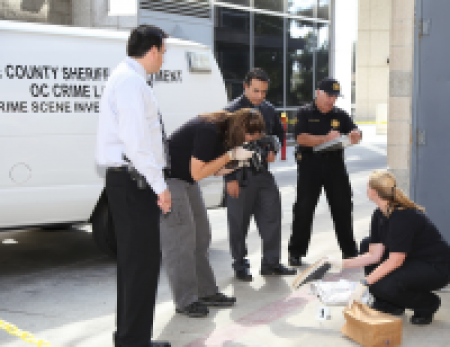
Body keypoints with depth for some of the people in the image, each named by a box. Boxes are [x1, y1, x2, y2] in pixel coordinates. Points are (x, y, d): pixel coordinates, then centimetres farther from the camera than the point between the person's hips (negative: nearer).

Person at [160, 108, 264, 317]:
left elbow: (216, 170, 5)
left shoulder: (223, 131, 2)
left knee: (201, 237, 9)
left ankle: (206, 293, 16)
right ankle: (185, 302, -4)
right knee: (181, 239, -10)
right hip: (168, 179, -10)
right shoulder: (208, 131, -26)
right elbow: (197, 173, -25)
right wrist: (231, 155, -24)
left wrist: (241, 161, -10)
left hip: (185, 180, 10)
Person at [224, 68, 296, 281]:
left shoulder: (268, 109, 9)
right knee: (239, 222, 4)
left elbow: (279, 132, 27)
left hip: (263, 171, 6)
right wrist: (230, 178, -15)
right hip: (240, 175, -6)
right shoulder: (232, 111, -10)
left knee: (272, 216, 7)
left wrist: (273, 150, 6)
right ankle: (240, 266, 17)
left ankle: (271, 263, 18)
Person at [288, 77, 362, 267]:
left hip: (335, 166, 4)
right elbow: (301, 138, -13)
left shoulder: (340, 115, 11)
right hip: (310, 167, -3)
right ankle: (296, 252, 10)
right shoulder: (305, 113, -1)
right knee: (303, 209, 1)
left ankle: (349, 250, 20)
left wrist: (355, 134, -17)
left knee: (343, 208, 7)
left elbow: (355, 133, 8)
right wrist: (325, 139, -24)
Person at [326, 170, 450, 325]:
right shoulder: (379, 215, -1)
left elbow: (395, 261, -28)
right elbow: (375, 255, -2)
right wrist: (343, 263, -8)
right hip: (412, 259, 9)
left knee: (382, 286, -27)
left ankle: (428, 304, 1)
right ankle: (389, 305, 7)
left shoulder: (404, 217, -27)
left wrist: (364, 283, -27)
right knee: (366, 244, 4)